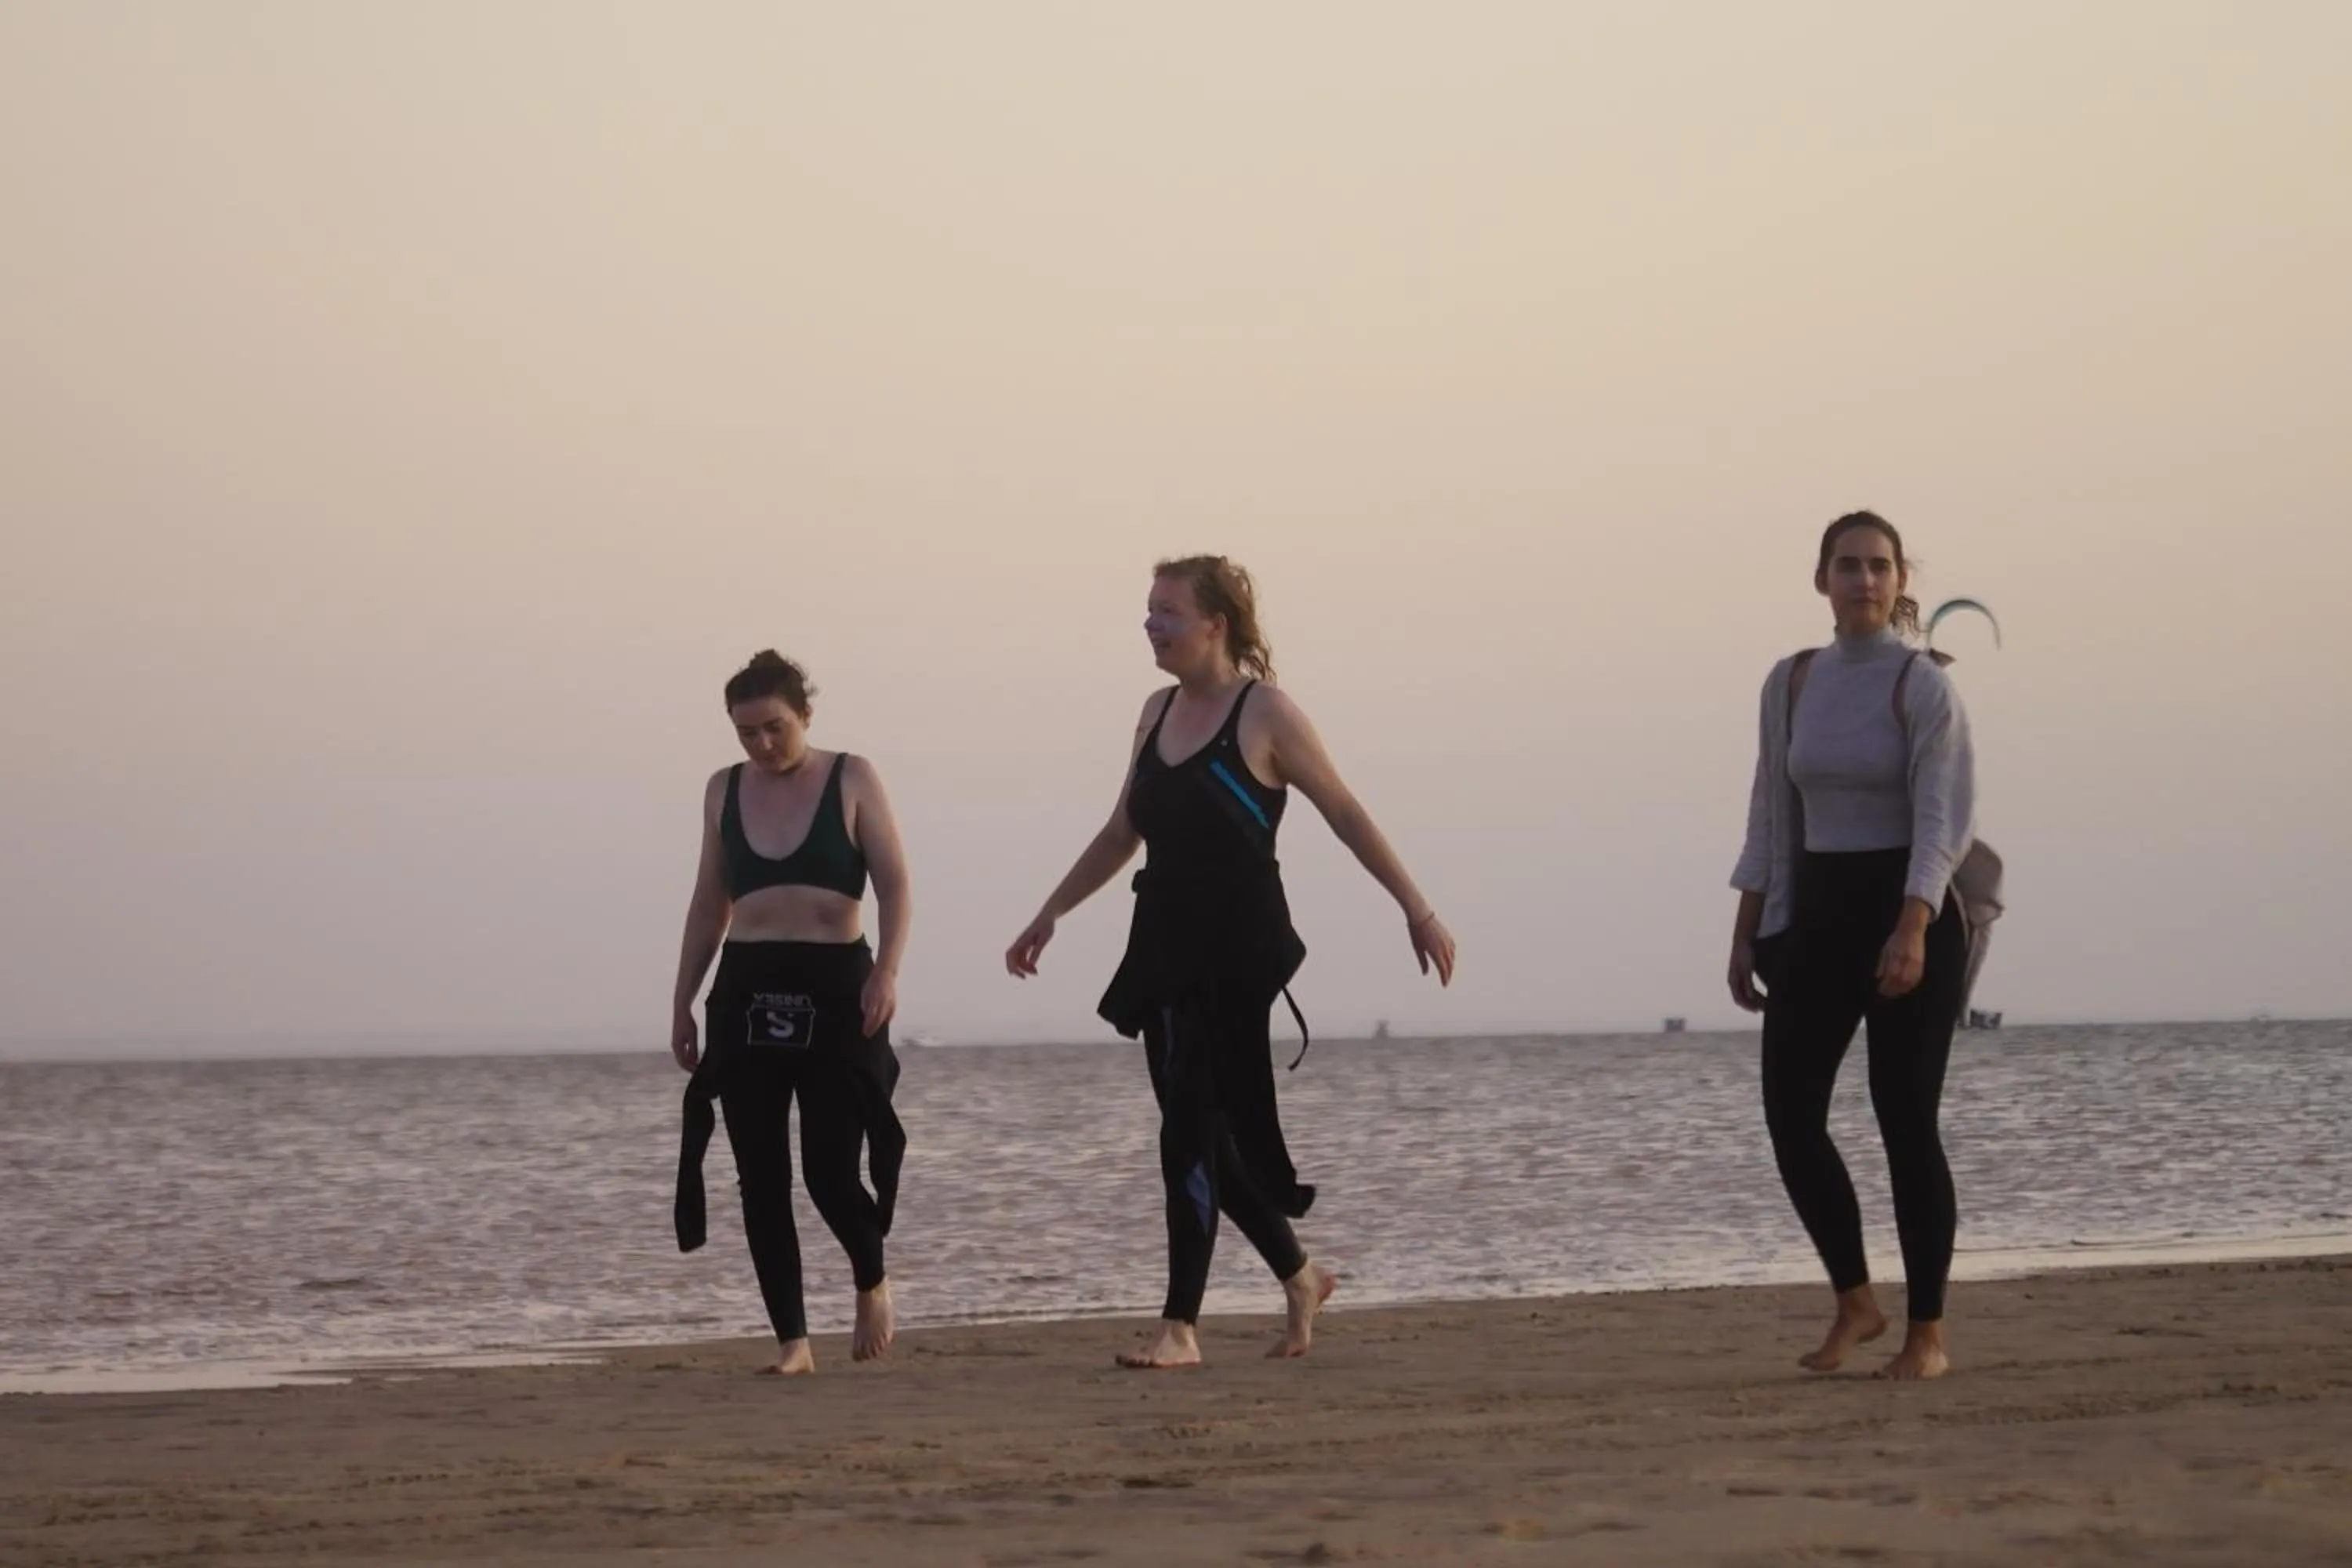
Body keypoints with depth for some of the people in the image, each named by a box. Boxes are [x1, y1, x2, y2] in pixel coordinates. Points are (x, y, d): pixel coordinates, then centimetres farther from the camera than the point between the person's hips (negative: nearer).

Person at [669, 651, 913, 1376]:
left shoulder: (851, 780, 2)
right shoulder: (725, 790, 12)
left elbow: (894, 886, -2)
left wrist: (887, 970, -16)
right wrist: (682, 1003, 15)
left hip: (834, 989, -4)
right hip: (746, 992, 4)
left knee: (829, 1170, -7)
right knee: (760, 1178, 0)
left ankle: (873, 1284, 23)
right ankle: (792, 1340, 6)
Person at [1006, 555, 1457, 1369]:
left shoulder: (1264, 713, -8)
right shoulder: (1158, 712, 12)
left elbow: (1345, 814, -4)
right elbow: (1121, 833, 21)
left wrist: (1416, 910, -5)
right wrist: (1050, 915, 21)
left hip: (1237, 953, -7)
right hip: (1164, 949, 7)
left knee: (1193, 1128, -11)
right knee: (1204, 1134, 11)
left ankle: (1180, 1326, -9)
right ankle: (1299, 1276, 31)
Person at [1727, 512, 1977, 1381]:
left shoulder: (1922, 686, -6)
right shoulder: (1791, 683, 10)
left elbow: (1942, 818, -14)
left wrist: (1912, 929, -26)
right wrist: (1748, 934, 10)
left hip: (1906, 913, -5)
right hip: (1815, 914, 5)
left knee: (1906, 1121, -4)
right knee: (1790, 1112, -2)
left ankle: (1927, 1334, 5)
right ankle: (1854, 1301, 15)